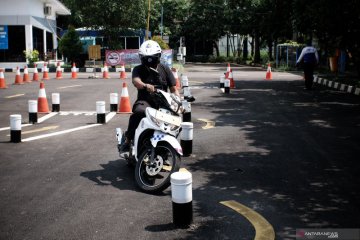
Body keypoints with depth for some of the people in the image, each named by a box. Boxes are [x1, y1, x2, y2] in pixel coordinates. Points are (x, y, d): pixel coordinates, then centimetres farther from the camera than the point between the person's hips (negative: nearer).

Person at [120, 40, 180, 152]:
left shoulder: (165, 69, 11)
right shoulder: (138, 69, 3)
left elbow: (174, 89, 6)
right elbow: (136, 81, -20)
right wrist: (146, 86, -43)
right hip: (145, 101, -3)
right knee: (139, 112, -36)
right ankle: (127, 140, -22)